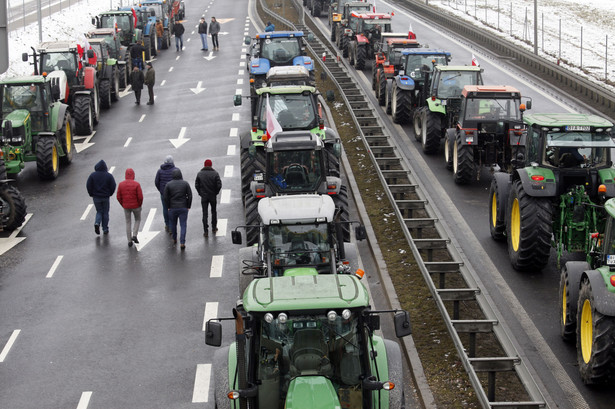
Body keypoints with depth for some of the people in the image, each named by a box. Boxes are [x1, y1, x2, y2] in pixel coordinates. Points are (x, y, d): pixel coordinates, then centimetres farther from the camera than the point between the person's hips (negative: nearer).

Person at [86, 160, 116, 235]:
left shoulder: (92, 175, -7)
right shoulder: (109, 176, -9)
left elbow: (88, 186, -6)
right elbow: (113, 186, -7)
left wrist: (91, 194, 8)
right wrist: (109, 194, 10)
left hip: (96, 197, 1)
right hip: (105, 197, -1)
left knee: (99, 211, 16)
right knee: (105, 212, 12)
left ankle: (97, 223, -10)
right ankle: (105, 229, 14)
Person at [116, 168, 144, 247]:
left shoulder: (121, 184, -6)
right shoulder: (136, 184, -15)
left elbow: (119, 197, -4)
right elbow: (140, 197, -16)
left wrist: (123, 205, 11)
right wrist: (140, 205, 1)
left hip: (126, 207, 2)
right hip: (136, 206, -2)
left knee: (128, 223, 13)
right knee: (138, 220, 22)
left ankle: (129, 241, 12)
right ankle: (134, 235, 6)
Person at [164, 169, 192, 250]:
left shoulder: (168, 184, -5)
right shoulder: (185, 183, -4)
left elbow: (165, 197, -6)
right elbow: (190, 195, -5)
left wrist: (168, 207, 5)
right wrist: (188, 206, 3)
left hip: (172, 208, 1)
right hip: (183, 208, -1)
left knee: (173, 224, 20)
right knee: (183, 225, 0)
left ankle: (174, 239, 33)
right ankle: (182, 243, -10)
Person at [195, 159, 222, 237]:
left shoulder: (199, 174, -5)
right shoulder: (215, 174, -9)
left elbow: (196, 185, -4)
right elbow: (219, 185, -12)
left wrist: (200, 193, 8)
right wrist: (216, 192, 3)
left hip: (203, 196, 0)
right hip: (213, 196, 0)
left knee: (205, 213, 2)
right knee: (214, 211, 19)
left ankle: (205, 231, -1)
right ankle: (214, 227, 29)